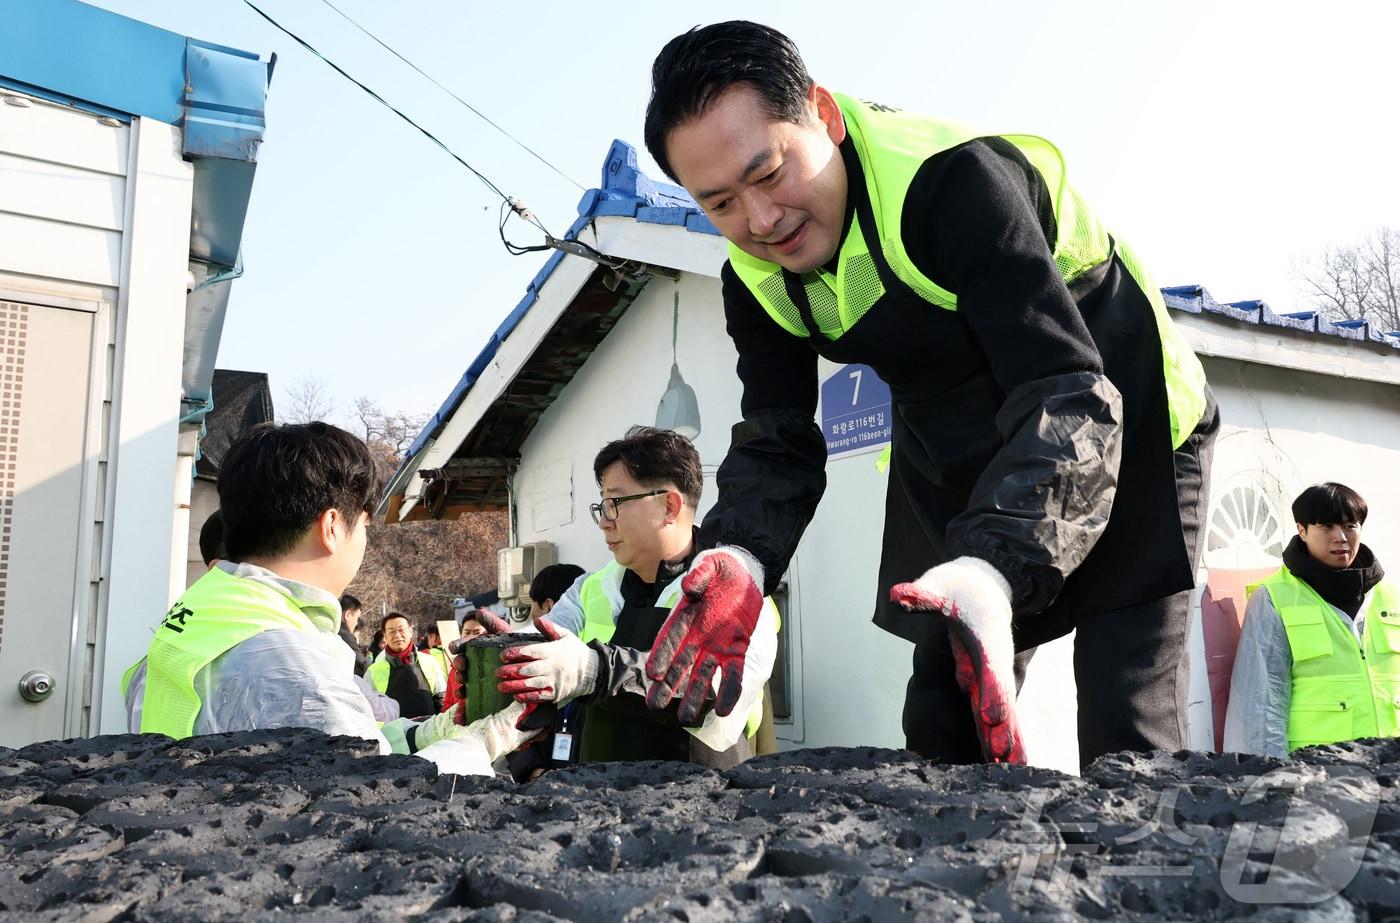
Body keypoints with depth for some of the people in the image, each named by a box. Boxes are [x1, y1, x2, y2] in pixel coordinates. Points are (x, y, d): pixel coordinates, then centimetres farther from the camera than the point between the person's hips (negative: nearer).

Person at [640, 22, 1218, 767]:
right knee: (939, 729, 8)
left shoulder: (956, 180, -32)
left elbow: (1071, 399, -38)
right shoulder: (754, 278, -10)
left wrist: (991, 568, -54)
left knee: (1128, 743, -9)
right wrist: (738, 555, -31)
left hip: (1122, 433, -5)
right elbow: (778, 442, -9)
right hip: (955, 470, 6)